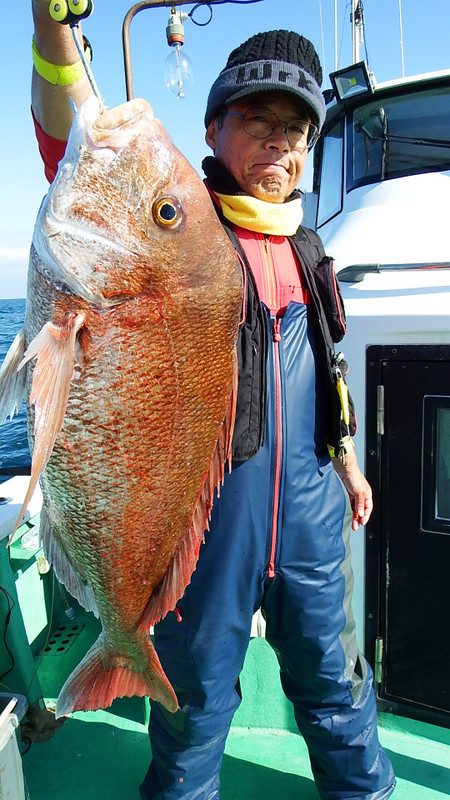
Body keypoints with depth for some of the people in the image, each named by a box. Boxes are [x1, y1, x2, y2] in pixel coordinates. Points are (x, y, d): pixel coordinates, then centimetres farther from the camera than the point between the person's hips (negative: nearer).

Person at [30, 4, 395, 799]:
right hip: (204, 502, -5)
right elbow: (76, 148, -25)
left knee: (331, 670, 23)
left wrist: (346, 458, 20)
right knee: (197, 685, 16)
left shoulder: (304, 247, 10)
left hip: (307, 502, 6)